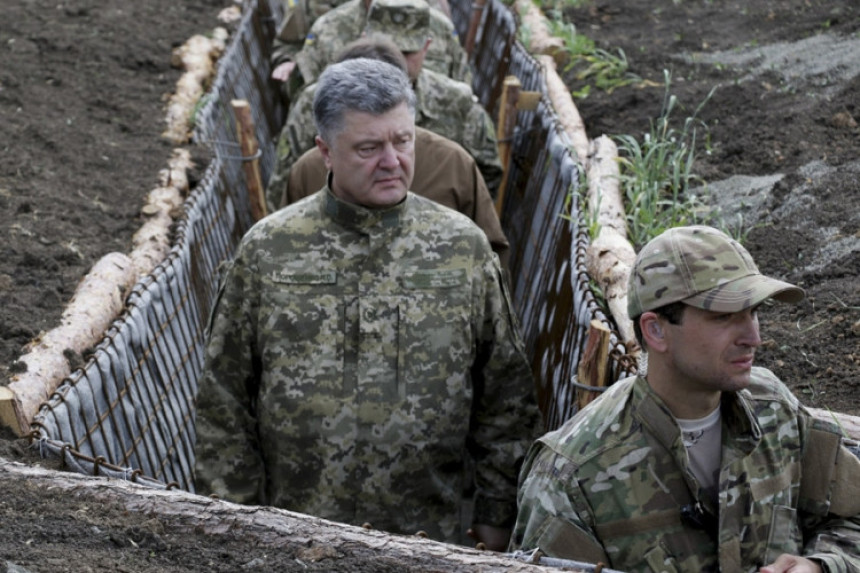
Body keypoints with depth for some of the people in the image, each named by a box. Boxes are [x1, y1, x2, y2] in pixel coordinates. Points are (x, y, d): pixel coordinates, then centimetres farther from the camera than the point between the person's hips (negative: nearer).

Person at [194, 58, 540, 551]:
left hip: (431, 532, 0)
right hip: (293, 537, 0)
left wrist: (495, 516, 3)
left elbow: (505, 396, 4)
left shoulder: (464, 247, 0)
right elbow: (225, 399, 3)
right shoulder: (267, 249, -1)